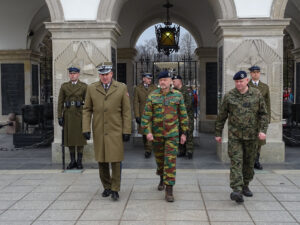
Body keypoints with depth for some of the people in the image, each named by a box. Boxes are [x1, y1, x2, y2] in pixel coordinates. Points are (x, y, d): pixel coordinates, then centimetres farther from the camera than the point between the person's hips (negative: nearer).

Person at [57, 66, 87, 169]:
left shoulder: (84, 86, 1)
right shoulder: (64, 86, 5)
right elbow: (60, 102, 3)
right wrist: (59, 116, -4)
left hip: (80, 114, -2)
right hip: (68, 114, 2)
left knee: (80, 137, 0)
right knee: (70, 138, 5)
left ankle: (79, 161, 9)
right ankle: (72, 161, 14)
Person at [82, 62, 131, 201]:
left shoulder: (122, 88, 0)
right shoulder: (91, 88, 5)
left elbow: (126, 111, 0)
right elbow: (87, 110, 6)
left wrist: (127, 131, -4)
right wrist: (86, 129, -3)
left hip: (115, 131, -2)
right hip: (98, 131, 2)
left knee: (115, 160, -3)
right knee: (102, 161, 9)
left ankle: (115, 189, 9)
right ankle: (107, 187, 25)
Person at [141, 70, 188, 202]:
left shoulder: (178, 95, -2)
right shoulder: (152, 96, -2)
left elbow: (183, 115, 3)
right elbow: (146, 116, -4)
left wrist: (184, 133, 2)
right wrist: (147, 132, -15)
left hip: (172, 133, -2)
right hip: (156, 133, 2)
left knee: (170, 161, -9)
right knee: (159, 158, 17)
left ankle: (169, 190, -5)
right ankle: (162, 178, 45)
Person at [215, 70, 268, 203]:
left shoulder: (256, 94, 2)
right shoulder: (229, 96, -1)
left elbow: (263, 114, 4)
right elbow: (221, 116, 5)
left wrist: (262, 130, -8)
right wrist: (218, 133, 7)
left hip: (251, 135, 2)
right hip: (234, 135, -2)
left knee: (249, 162, 11)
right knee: (236, 161, -11)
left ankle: (245, 186, 28)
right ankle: (237, 190, -16)